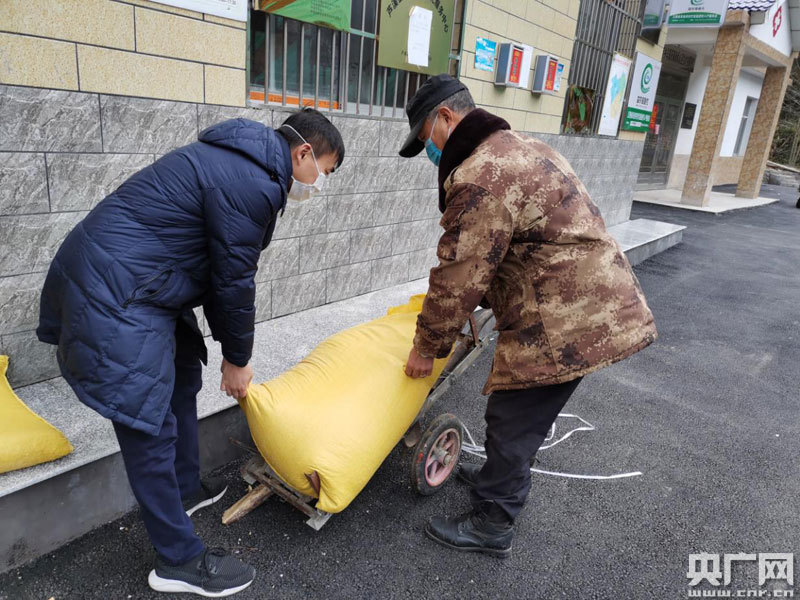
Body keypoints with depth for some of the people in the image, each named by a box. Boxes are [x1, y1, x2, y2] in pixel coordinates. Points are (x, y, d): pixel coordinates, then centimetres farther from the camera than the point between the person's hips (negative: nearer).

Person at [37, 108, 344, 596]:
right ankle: (178, 560, 13)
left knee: (183, 381, 21)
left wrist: (233, 349, 18)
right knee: (149, 424, -3)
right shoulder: (251, 184, -20)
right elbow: (234, 281, -15)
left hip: (142, 285, 11)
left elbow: (223, 269, 16)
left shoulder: (238, 161, 13)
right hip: (116, 297, -11)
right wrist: (237, 359, 1)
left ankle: (186, 490, 41)